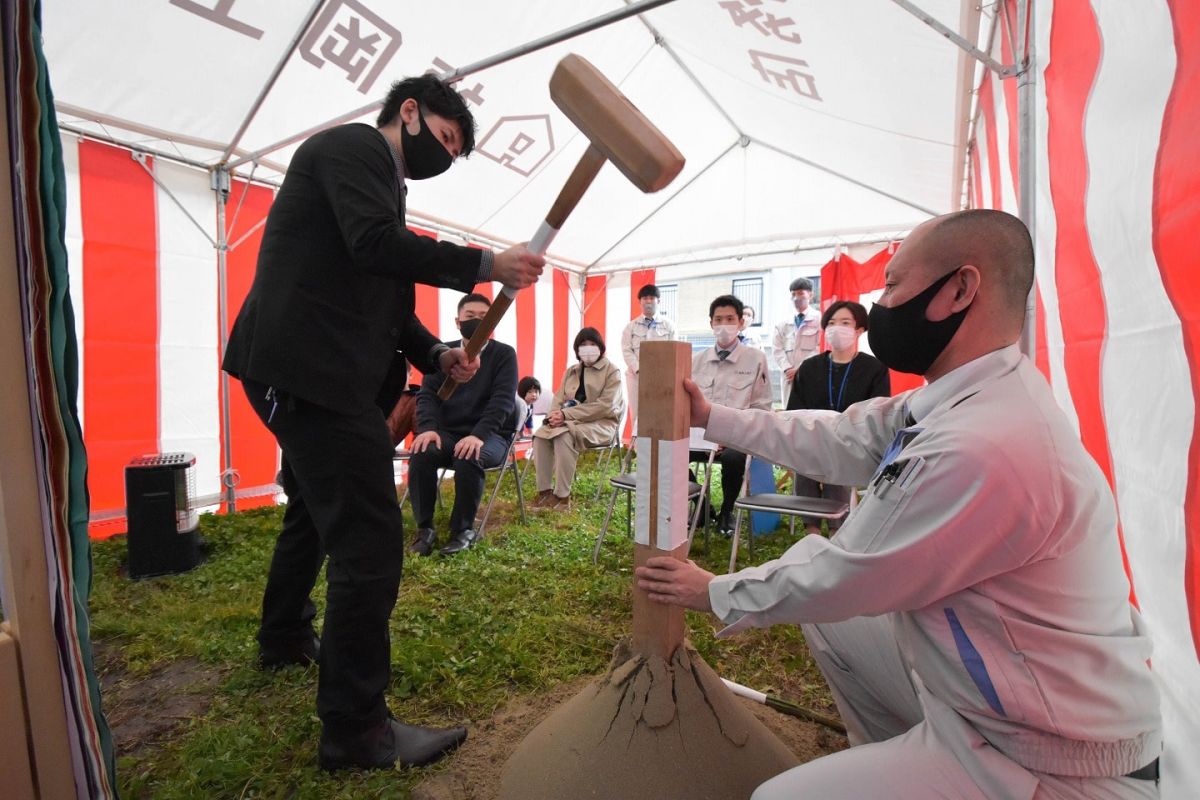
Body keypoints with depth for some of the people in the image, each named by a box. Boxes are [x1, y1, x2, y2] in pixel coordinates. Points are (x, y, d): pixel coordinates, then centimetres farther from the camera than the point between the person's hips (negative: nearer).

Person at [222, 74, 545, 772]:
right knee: (369, 538, -11)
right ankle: (357, 728, 3)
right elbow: (377, 243, -21)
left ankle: (286, 638, 48)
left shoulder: (379, 178, 25)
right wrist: (488, 264, -17)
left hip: (306, 372, 11)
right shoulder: (355, 143, -2)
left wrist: (437, 354, 4)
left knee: (315, 509, 25)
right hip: (312, 371, -11)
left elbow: (382, 299, 18)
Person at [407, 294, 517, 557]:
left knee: (469, 458, -35)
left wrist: (479, 435, -28)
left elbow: (503, 400, -12)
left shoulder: (504, 354, 1)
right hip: (448, 432, 3)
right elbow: (427, 394, 3)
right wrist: (428, 427, -19)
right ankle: (424, 527, -11)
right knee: (421, 453, -28)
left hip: (490, 435, -3)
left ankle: (463, 529, -14)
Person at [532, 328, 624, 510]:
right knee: (540, 435, -23)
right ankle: (544, 490, -16)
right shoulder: (571, 371, 17)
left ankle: (562, 496, -25)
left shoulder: (612, 371, -3)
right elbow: (559, 398, 11)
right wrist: (556, 415, -16)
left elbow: (605, 406, -16)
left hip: (601, 423, -6)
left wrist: (567, 414, -22)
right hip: (571, 421, 6)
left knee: (564, 436, -34)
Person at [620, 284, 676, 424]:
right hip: (636, 374, 1)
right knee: (637, 414, 2)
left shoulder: (668, 325, 8)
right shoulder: (631, 326, 9)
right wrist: (639, 370, -13)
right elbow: (627, 351, 0)